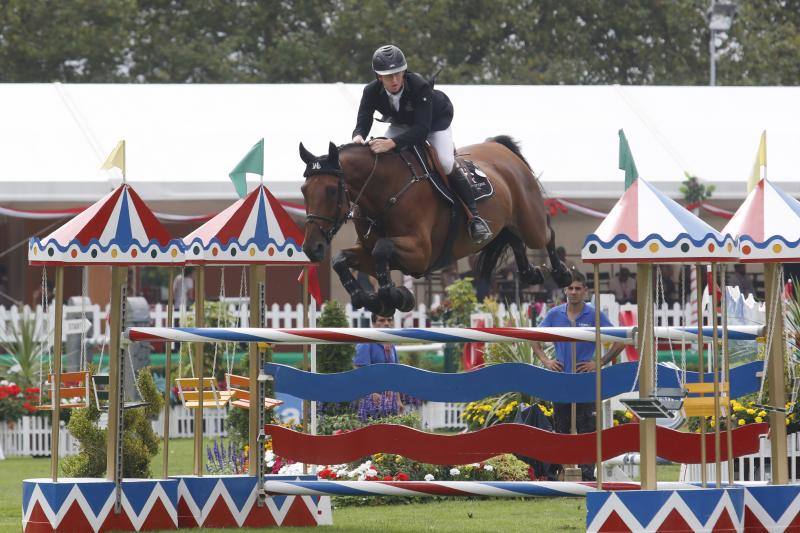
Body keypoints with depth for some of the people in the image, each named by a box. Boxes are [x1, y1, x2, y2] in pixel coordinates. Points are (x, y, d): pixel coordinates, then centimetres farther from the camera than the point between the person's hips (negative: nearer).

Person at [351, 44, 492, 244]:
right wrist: (358, 136, -55)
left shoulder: (419, 86, -42)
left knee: (446, 163, -24)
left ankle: (474, 217, -12)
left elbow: (421, 129, -48)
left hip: (436, 120, -5)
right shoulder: (372, 92, -29)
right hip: (402, 124, 5)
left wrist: (392, 143, -63)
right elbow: (363, 122, -29)